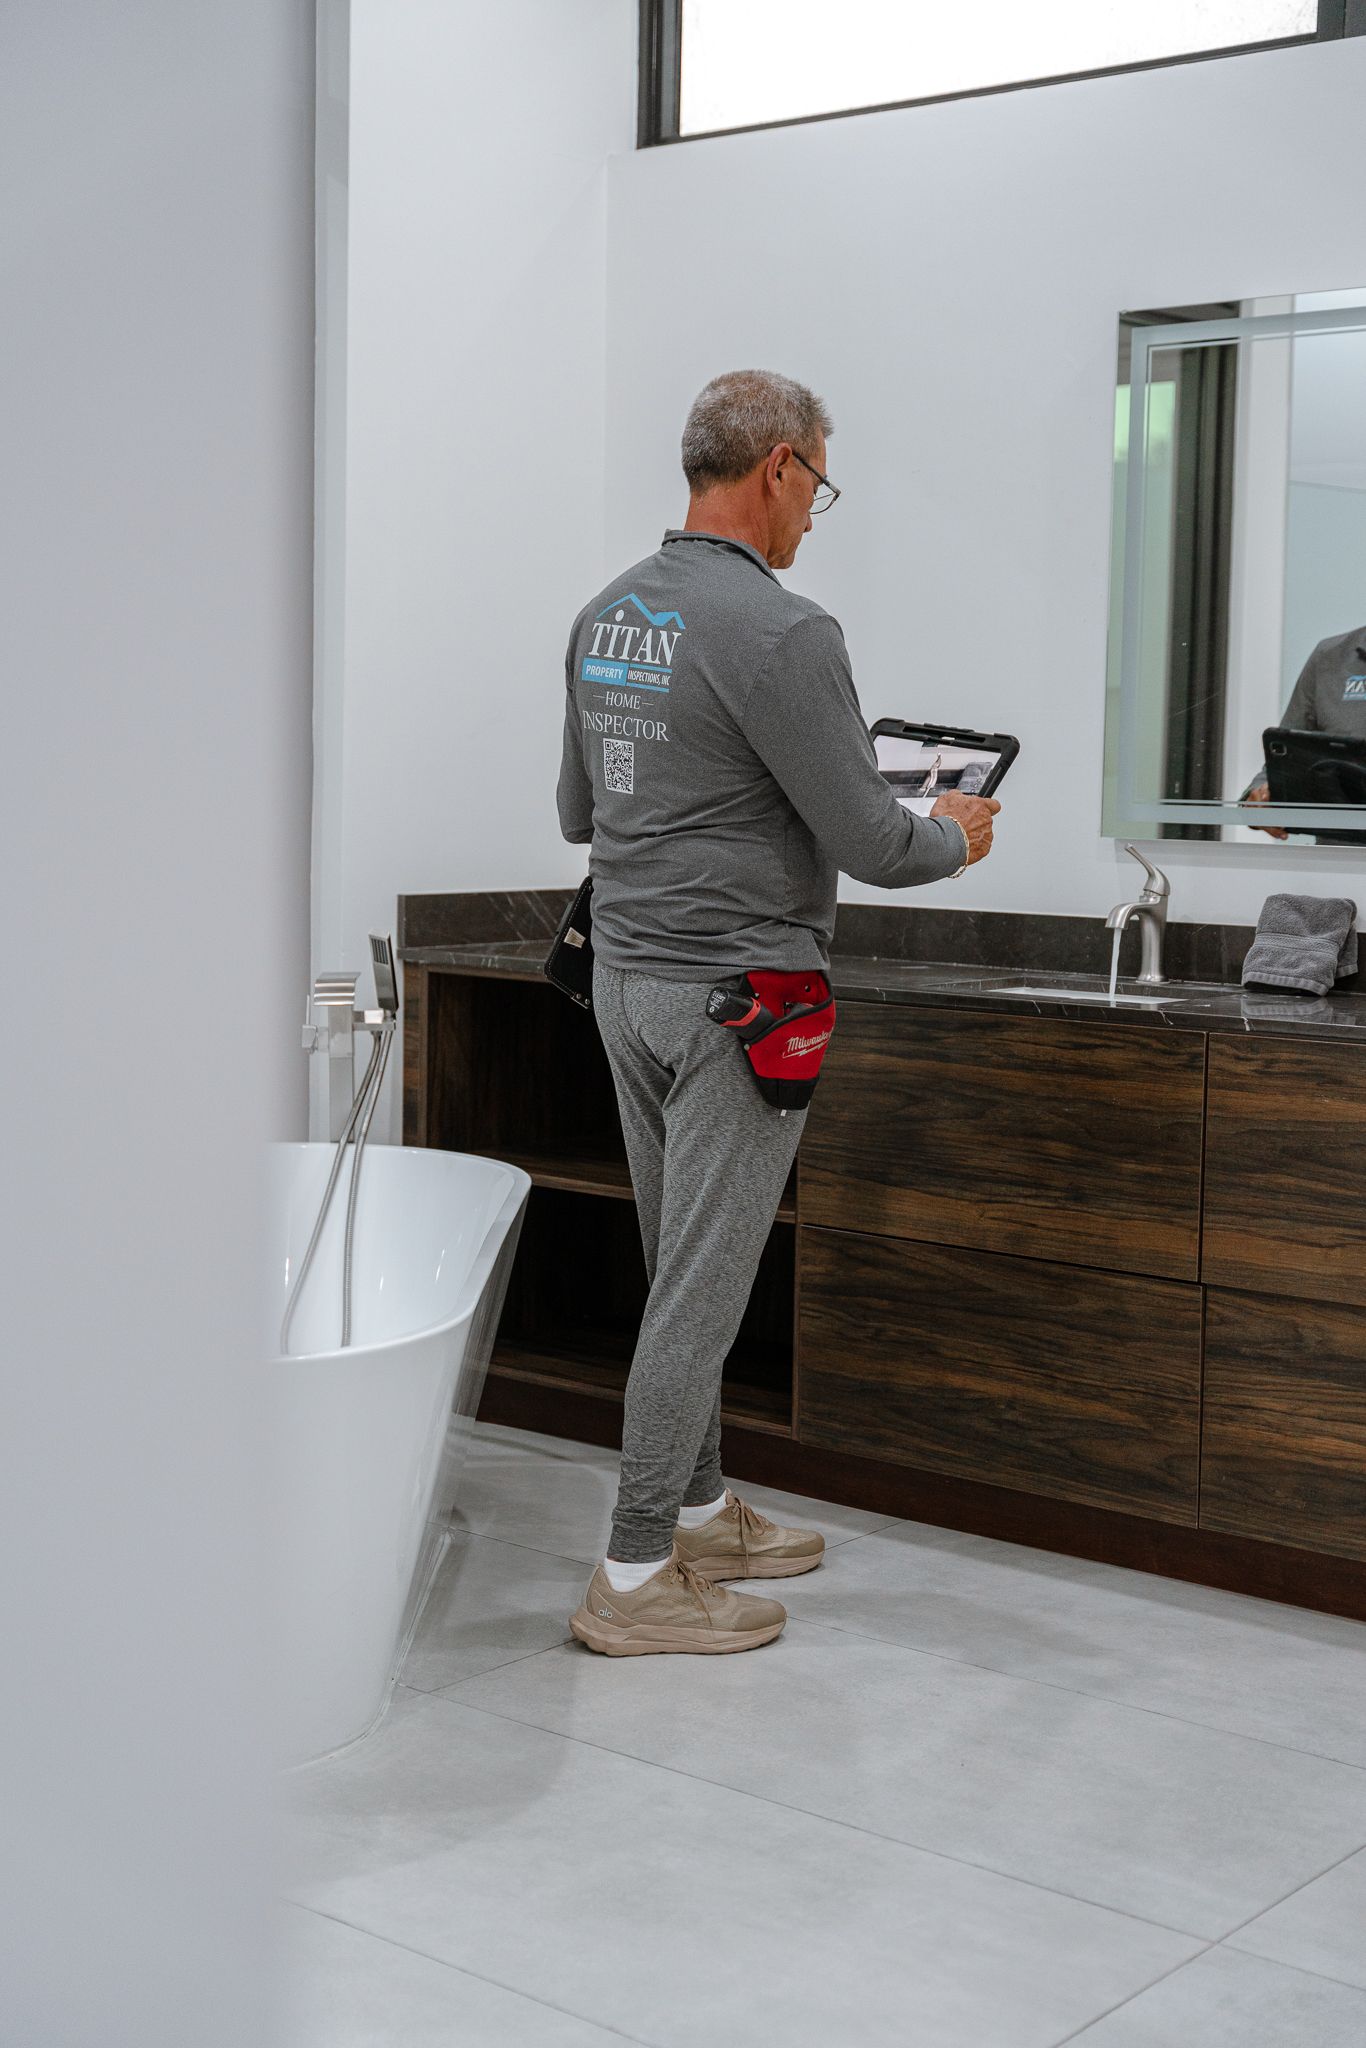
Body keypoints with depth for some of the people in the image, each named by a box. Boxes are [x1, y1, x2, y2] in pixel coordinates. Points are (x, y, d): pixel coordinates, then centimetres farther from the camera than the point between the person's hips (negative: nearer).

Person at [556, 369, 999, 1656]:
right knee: (703, 1285, -1)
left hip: (625, 973, 9)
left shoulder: (604, 616, 9)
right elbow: (869, 844, -17)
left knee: (682, 1265, 18)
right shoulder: (779, 631, -18)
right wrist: (953, 838, 4)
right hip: (734, 992, -9)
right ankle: (635, 1577, 6)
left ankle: (700, 1512, 30)